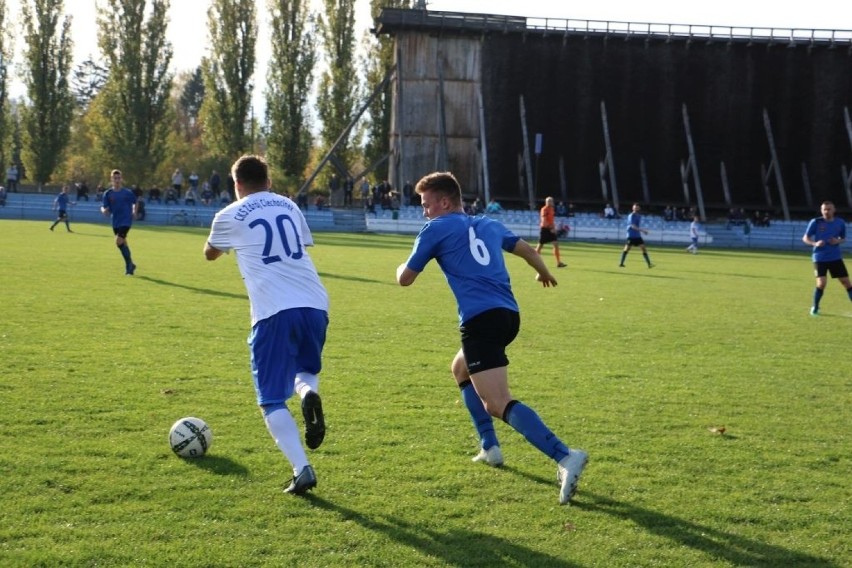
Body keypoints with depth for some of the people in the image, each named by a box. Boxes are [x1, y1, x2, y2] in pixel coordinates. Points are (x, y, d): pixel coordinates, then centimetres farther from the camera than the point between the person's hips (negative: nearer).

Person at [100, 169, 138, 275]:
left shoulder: (128, 192, -3)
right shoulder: (108, 193, 1)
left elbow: (135, 202, 13)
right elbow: (103, 207, -1)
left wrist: (134, 212, 0)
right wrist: (104, 210, -22)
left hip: (126, 221, -4)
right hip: (115, 222, 4)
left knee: (119, 241, -18)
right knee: (123, 244, 10)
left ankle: (129, 265, -7)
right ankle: (130, 265, 24)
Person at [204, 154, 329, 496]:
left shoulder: (230, 216, 10)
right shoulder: (289, 206, 19)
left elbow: (210, 254, 29)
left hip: (274, 312, -4)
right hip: (314, 304, 4)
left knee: (272, 399, 5)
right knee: (305, 371, 28)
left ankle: (302, 470, -11)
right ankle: (309, 394, -9)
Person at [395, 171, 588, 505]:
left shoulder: (436, 229, 6)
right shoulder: (489, 225, 22)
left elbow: (405, 279, 11)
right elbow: (527, 250, 35)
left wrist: (401, 267, 35)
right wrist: (544, 273, 56)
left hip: (480, 319, -8)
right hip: (509, 315, 8)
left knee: (497, 404, -15)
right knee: (461, 369, 32)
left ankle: (565, 457, -33)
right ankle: (489, 447, 28)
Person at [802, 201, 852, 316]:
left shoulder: (840, 223, 1)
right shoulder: (815, 222, -6)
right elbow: (805, 238, 0)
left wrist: (838, 241, -8)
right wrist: (815, 243, -20)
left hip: (835, 257, 3)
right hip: (820, 258, -3)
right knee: (821, 283, -14)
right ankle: (815, 307, 9)